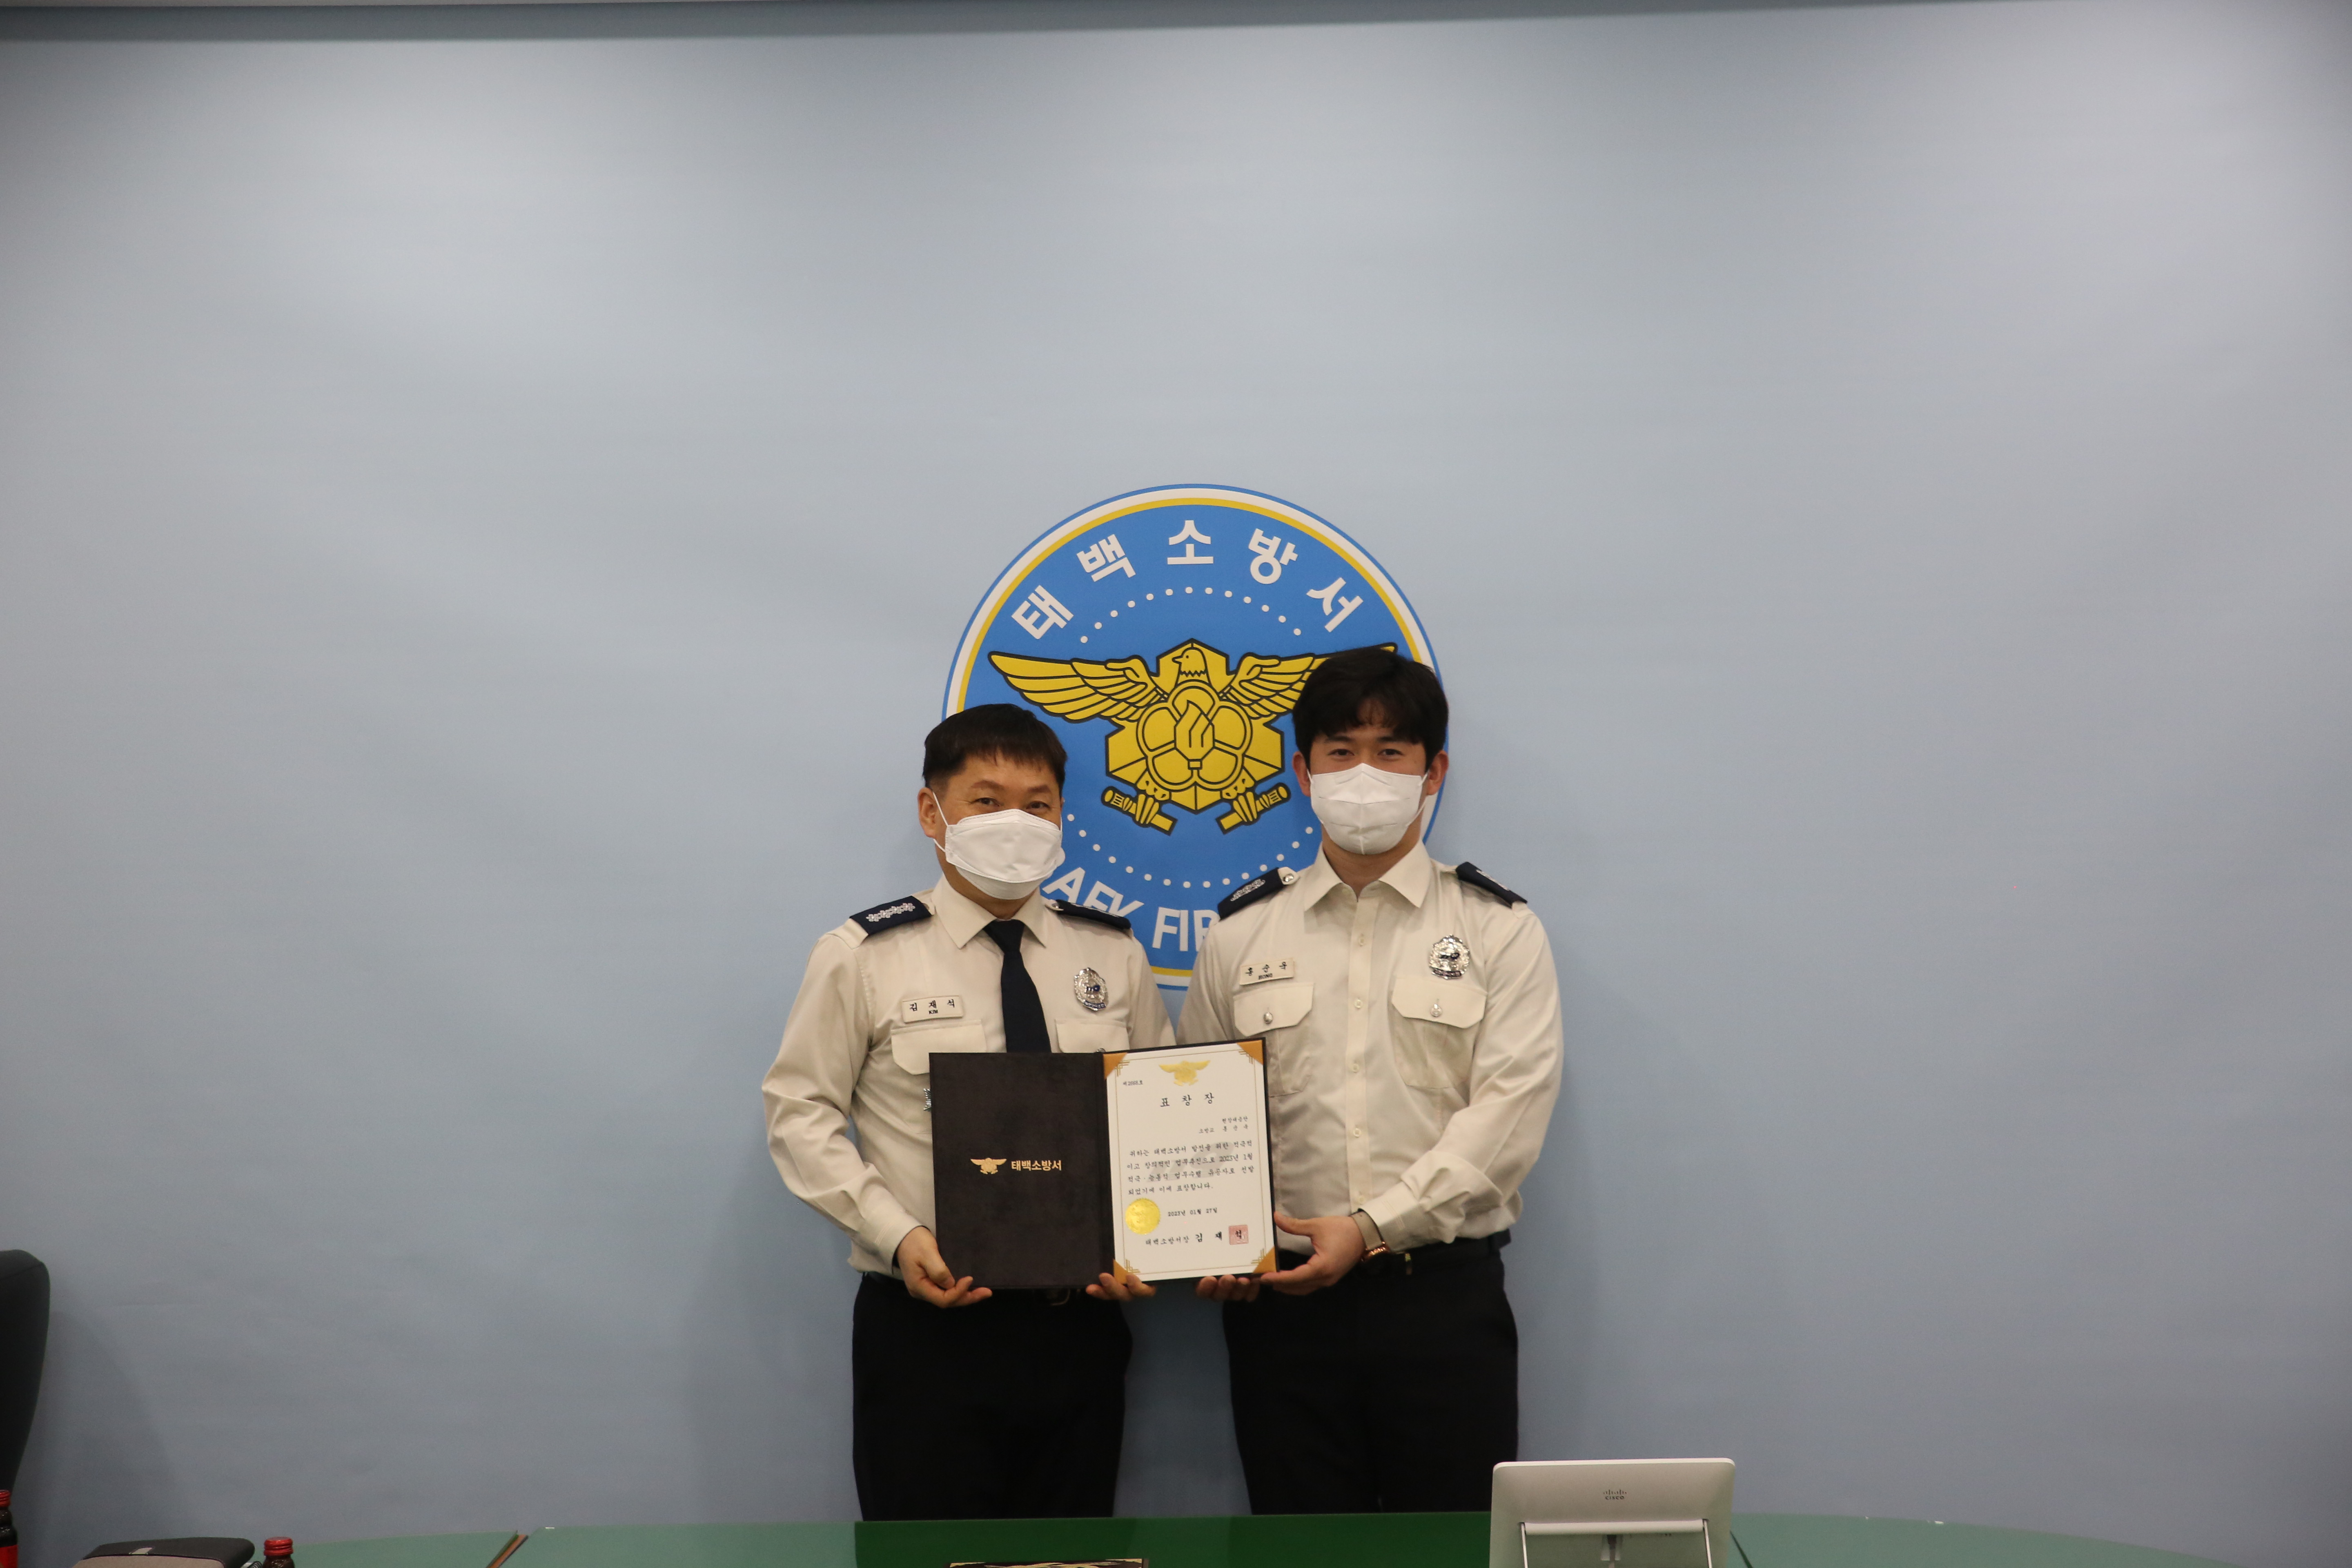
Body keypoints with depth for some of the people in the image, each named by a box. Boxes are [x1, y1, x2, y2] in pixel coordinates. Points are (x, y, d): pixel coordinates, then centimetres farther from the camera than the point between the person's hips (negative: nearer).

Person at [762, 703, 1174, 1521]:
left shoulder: (1114, 955, 7)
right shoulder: (864, 957, -3)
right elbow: (801, 1115, -3)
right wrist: (899, 1237, -16)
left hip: (1080, 1322, 3)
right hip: (928, 1323, -3)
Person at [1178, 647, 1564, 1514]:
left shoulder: (1498, 929, 3)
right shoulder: (1240, 932, 10)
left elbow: (1508, 1113, -8)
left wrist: (1370, 1226, -16)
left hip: (1445, 1290, -2)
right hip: (1283, 1298, 2)